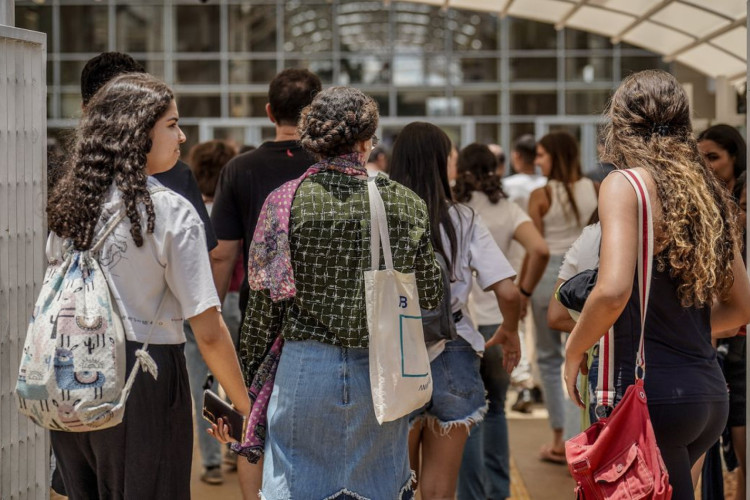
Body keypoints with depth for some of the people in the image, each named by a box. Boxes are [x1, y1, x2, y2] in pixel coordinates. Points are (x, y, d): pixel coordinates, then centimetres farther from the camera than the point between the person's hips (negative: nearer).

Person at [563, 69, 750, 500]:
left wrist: (574, 352, -6)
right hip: (711, 395, 8)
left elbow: (613, 291, -22)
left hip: (652, 394, -8)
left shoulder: (625, 185, -8)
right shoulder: (708, 193, 12)